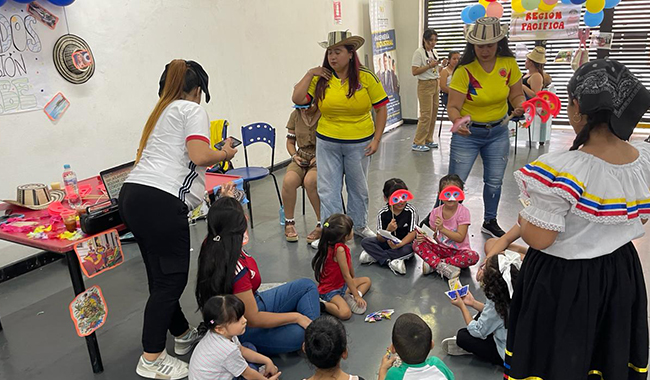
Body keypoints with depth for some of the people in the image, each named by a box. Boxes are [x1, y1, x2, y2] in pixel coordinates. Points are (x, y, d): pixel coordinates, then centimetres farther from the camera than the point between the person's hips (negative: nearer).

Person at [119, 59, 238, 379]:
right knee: (171, 279, -2)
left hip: (132, 196, 10)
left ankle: (183, 335, 32)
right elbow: (199, 156, -13)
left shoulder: (161, 111, 26)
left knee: (162, 275, 16)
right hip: (161, 200, -9)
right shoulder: (193, 110, 1)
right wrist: (224, 154, 6)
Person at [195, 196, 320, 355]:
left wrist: (225, 200, 8)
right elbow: (254, 319, -28)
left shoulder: (211, 245, -10)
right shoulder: (237, 270, -37)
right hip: (244, 329, -10)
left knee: (307, 285, 7)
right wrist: (296, 317, -17)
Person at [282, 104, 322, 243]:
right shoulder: (296, 115, 5)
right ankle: (289, 223, -9)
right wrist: (295, 156, -4)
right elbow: (290, 142, 15)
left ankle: (322, 224, -19)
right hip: (302, 158, 4)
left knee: (309, 181, -35)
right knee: (288, 180, -28)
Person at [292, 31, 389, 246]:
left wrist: (376, 139, -8)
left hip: (359, 143, -1)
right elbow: (298, 99, -7)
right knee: (328, 190, 5)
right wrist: (310, 74, -9)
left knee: (358, 188, 16)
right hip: (327, 143, 1)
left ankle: (359, 226, 37)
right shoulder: (321, 80, -2)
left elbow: (381, 108, -4)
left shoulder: (366, 78, -7)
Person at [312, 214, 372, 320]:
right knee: (345, 313, -32)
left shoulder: (342, 247, -1)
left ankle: (349, 298, -2)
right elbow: (346, 275, -23)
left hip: (342, 285, 10)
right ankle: (321, 304, -10)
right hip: (330, 290, -10)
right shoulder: (339, 249, -28)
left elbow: (349, 265, 14)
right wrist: (356, 295, -15)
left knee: (367, 281, 21)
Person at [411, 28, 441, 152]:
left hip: (435, 85, 8)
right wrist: (429, 65, -18)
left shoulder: (434, 52, 14)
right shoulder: (419, 52, -10)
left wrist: (438, 84, 17)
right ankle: (417, 143, -5)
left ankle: (428, 140, 18)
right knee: (426, 115, -11)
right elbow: (414, 71, -17)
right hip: (425, 85, -8)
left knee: (433, 114, 8)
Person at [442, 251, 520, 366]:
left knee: (462, 336, -6)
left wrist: (462, 306, -4)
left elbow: (477, 331, -15)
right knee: (482, 313, 17)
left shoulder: (496, 303, -30)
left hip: (508, 356, -8)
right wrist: (473, 303, 10)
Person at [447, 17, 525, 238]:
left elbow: (516, 95, 2)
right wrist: (457, 119, -41)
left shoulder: (509, 64, -7)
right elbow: (453, 107, -19)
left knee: (494, 182, 15)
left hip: (498, 132, 4)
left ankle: (490, 222, 34)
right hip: (467, 133, -4)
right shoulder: (464, 70, -18)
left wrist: (520, 106, -21)